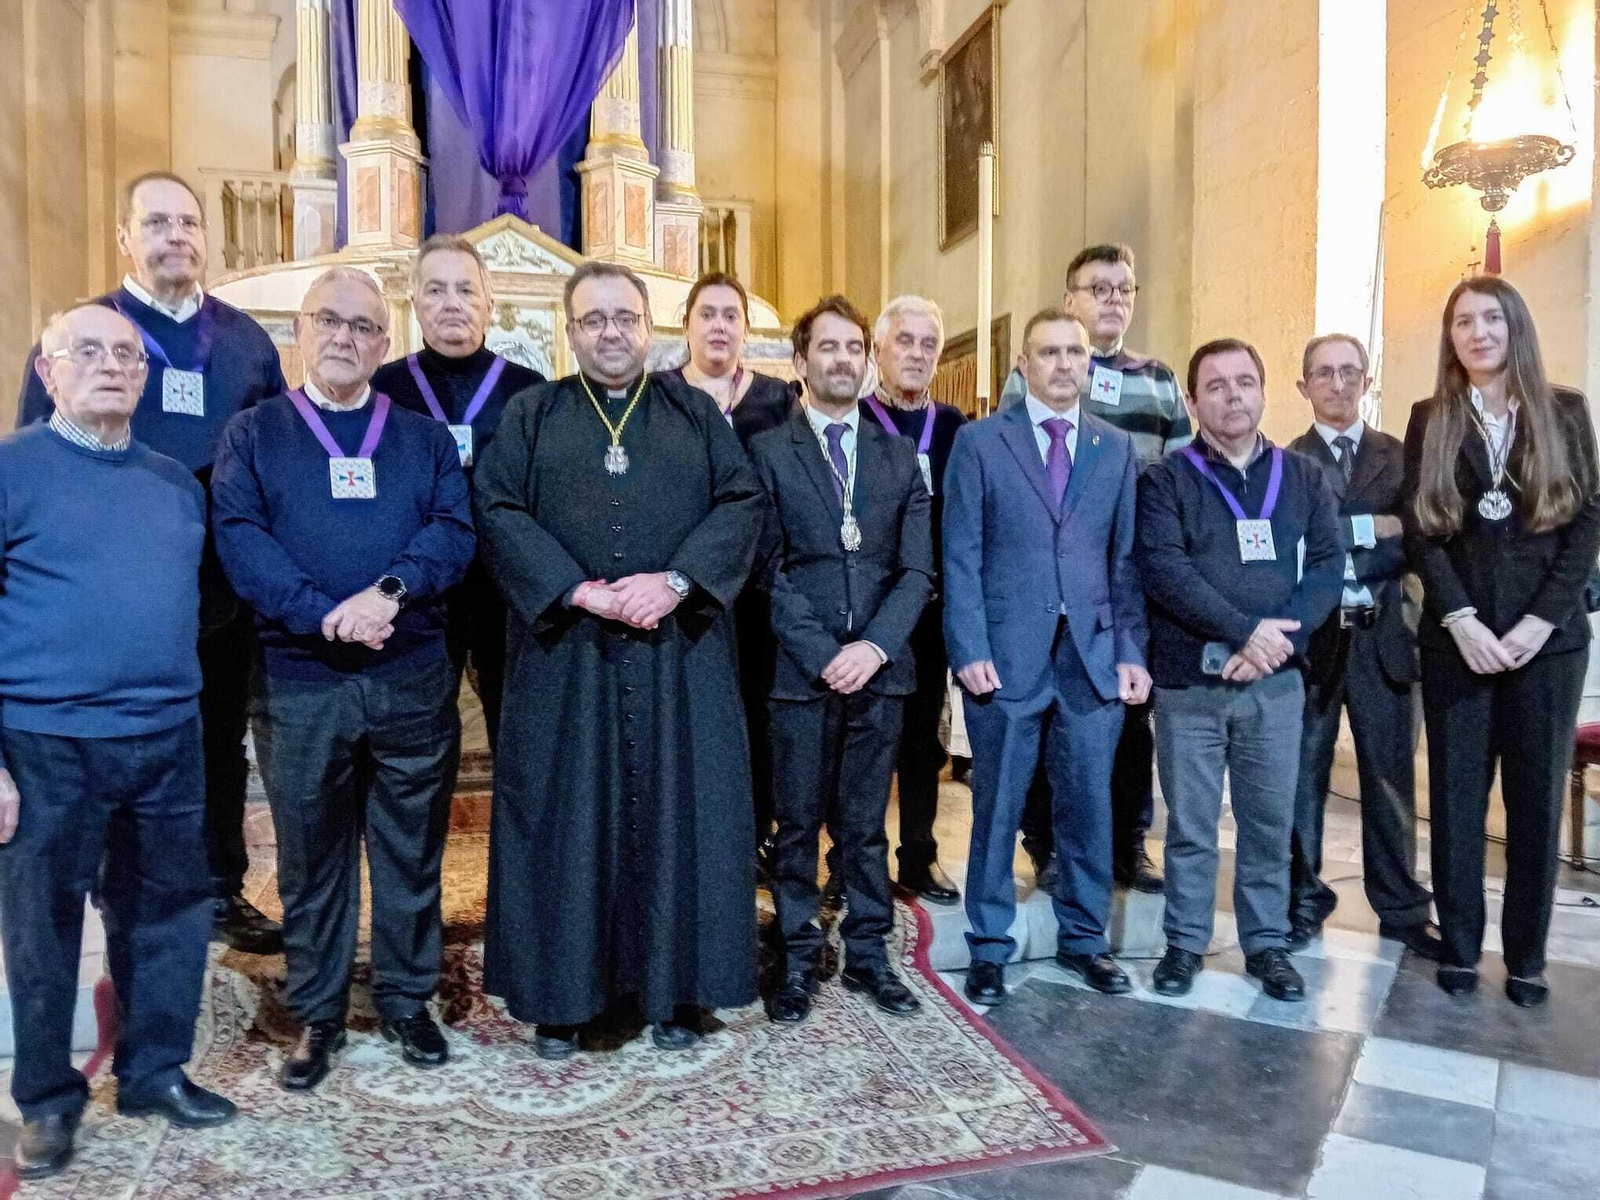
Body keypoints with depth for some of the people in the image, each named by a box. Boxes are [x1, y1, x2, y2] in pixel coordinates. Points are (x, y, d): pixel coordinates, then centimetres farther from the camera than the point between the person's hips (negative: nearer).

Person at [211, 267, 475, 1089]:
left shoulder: (423, 436, 11)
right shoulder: (252, 434, 7)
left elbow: (454, 530, -4)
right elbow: (239, 537, -7)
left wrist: (390, 591, -21)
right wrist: (324, 614, -20)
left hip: (413, 679, 1)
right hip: (302, 681, -1)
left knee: (411, 848, 10)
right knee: (311, 856, 10)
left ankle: (407, 998, 27)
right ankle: (316, 1014, 26)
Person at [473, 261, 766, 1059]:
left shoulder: (696, 412, 11)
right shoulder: (531, 414, 9)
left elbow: (743, 502, 0)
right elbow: (496, 509, -3)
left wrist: (674, 582, -15)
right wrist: (580, 591, -16)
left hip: (680, 650, 1)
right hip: (564, 649, 0)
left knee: (679, 811, 4)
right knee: (563, 815, 4)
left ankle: (675, 990, 18)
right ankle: (559, 996, 17)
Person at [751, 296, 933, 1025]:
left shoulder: (900, 457, 11)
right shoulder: (768, 451, 3)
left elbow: (917, 569, 5)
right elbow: (769, 570, -4)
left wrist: (874, 646, -10)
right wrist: (824, 654, -12)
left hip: (879, 666, 2)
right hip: (800, 668, -2)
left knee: (865, 824, 11)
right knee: (798, 825, 7)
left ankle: (867, 955, 24)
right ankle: (797, 960, 20)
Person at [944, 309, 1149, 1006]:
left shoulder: (1117, 449, 11)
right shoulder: (980, 443, 2)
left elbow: (1125, 560, 9)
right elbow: (960, 557, -3)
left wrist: (1130, 652, 2)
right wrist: (970, 651, -11)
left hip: (1095, 658, 3)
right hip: (1006, 658, -3)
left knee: (1089, 808, 11)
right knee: (997, 810, 7)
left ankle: (1083, 938, 29)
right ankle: (989, 949, 22)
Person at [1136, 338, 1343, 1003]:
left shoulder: (1304, 477, 10)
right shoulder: (1165, 479, 0)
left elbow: (1328, 566, 2)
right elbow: (1164, 571, -12)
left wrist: (1278, 639, -12)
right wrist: (1247, 631, -17)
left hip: (1276, 680, 3)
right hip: (1189, 680, -2)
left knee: (1270, 821, 10)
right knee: (1189, 824, 6)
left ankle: (1267, 942, 25)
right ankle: (1185, 941, 21)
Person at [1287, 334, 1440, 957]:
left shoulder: (1402, 457, 9)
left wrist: (1335, 552, -13)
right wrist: (1370, 529, -13)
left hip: (1384, 637, 2)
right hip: (1310, 637, -1)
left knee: (1391, 778, 8)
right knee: (1302, 777, 7)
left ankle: (1402, 909, 22)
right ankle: (1303, 902, 21)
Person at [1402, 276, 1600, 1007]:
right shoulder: (1430, 421, 5)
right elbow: (1419, 533, -2)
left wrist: (1537, 623, -11)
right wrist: (1464, 623, -12)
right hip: (1455, 639, 0)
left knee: (1537, 798, 6)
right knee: (1456, 797, 5)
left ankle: (1527, 957, 18)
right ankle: (1459, 947, 17)